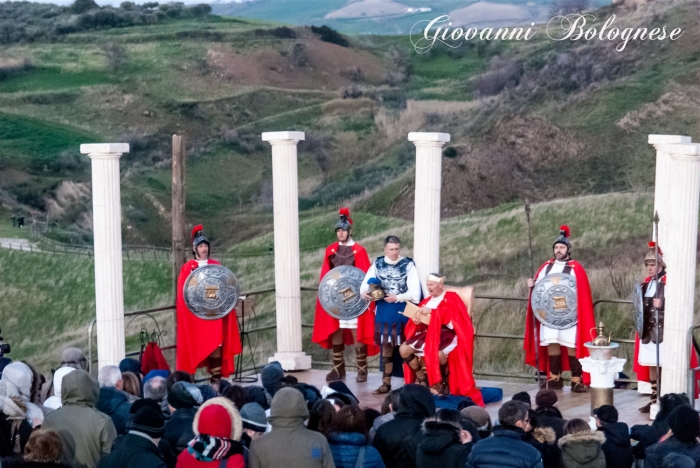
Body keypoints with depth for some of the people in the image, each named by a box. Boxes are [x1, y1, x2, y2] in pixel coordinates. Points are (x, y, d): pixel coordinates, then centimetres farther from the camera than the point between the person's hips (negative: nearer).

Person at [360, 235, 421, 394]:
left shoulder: (408, 265, -4)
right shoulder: (377, 264, 6)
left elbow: (414, 293, -9)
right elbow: (366, 283, 3)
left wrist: (397, 298, -20)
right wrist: (364, 292, -18)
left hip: (402, 312, -3)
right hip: (383, 311, 3)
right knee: (386, 346, 9)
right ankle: (386, 382, 16)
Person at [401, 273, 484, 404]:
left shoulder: (451, 298, -1)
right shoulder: (427, 301, 19)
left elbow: (453, 317, -17)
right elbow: (419, 316, 16)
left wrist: (432, 311, -21)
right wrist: (417, 319, -9)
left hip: (446, 334, -7)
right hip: (427, 333, 7)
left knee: (438, 354, -38)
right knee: (403, 349, -10)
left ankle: (445, 383, -10)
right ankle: (421, 378, 6)